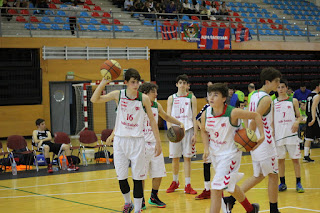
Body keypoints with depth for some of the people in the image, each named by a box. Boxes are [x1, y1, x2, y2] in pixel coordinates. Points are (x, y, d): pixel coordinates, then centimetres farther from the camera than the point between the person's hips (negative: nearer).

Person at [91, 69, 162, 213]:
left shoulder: (144, 98, -5)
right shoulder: (118, 95, -3)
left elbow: (152, 120, 2)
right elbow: (94, 99, -7)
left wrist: (158, 142, 0)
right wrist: (104, 82, -17)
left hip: (137, 141, -2)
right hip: (120, 140, 2)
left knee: (138, 178, -2)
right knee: (121, 177, 9)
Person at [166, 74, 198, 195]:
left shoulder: (191, 98, 5)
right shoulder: (171, 98, 7)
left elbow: (194, 117, 3)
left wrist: (195, 134, -4)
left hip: (188, 129, -1)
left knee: (187, 157, -1)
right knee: (175, 157, 7)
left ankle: (188, 185, 3)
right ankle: (175, 182, 25)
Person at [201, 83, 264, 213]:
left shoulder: (233, 113, -23)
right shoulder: (205, 114, -9)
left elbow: (256, 115, -11)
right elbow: (204, 131, 10)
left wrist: (262, 135, -20)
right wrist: (206, 148, -4)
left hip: (230, 154, -6)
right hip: (215, 153, 6)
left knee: (216, 189, -14)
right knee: (229, 185, 24)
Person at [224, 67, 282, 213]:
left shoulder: (254, 95, 12)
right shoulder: (266, 99, -16)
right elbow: (254, 120, -22)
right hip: (264, 142, -9)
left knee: (258, 176, 17)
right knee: (273, 176, 5)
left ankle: (231, 199, 10)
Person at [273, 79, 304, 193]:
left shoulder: (293, 101, 3)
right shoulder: (273, 102, 7)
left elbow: (299, 116, 5)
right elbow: (271, 120, 11)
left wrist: (297, 122, -16)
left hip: (291, 134, -1)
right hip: (278, 135, 2)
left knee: (295, 159, 0)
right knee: (280, 159, 6)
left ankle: (298, 183, 7)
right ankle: (282, 183, 16)